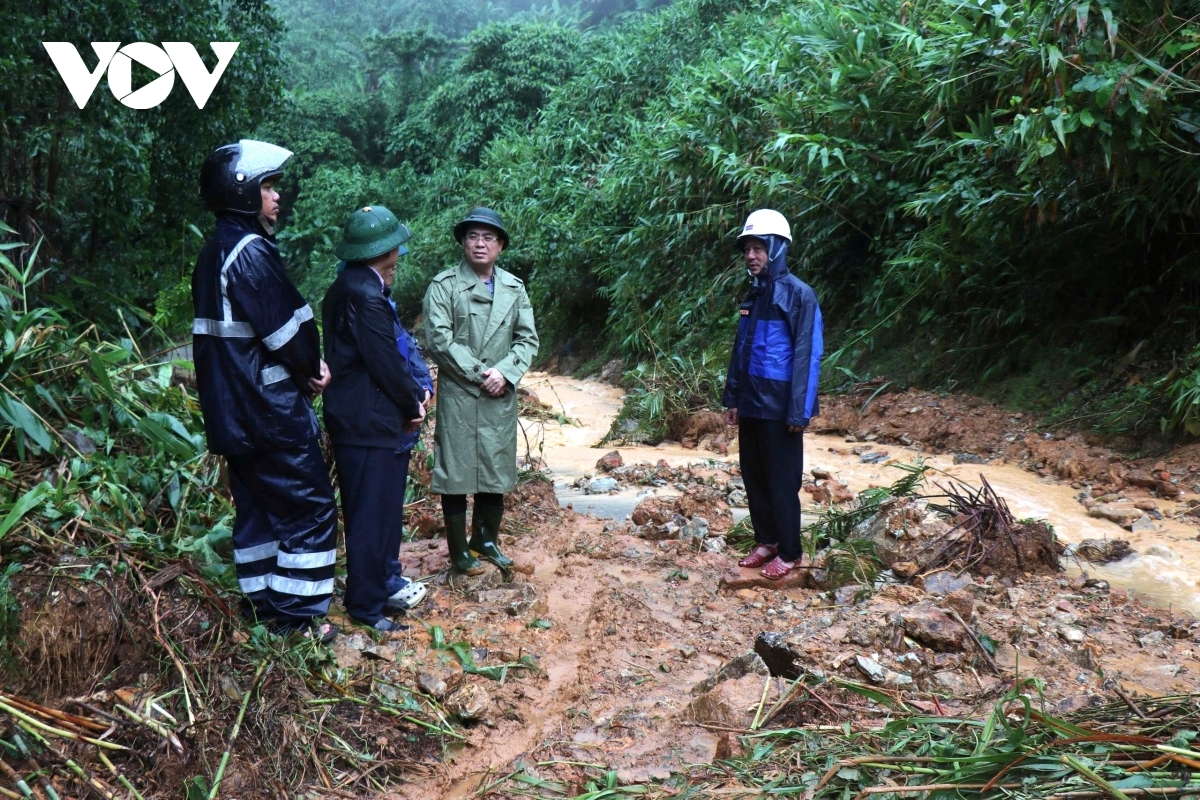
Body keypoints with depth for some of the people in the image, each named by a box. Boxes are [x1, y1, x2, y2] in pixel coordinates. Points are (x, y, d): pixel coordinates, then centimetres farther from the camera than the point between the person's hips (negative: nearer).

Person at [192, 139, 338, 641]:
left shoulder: (214, 255, 14)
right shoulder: (252, 252, -17)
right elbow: (286, 329, -20)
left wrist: (304, 366, 4)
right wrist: (312, 369, 0)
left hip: (233, 411, 10)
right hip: (271, 410, -10)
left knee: (256, 506, 16)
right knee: (309, 508, -1)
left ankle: (262, 605, 25)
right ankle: (298, 616, 4)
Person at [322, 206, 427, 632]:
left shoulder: (349, 286, 12)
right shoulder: (365, 295, -21)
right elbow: (386, 362, -18)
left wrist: (412, 396, 5)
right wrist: (413, 404, -3)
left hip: (356, 416, 10)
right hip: (367, 421, -10)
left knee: (383, 508, 19)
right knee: (370, 514, 0)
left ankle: (382, 582, 32)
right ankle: (366, 604, 11)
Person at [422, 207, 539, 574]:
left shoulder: (514, 288, 12)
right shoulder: (443, 286, -1)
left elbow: (528, 338, 5)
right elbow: (438, 339, -10)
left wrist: (505, 372, -12)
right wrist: (479, 373, -14)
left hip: (501, 398, 4)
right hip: (458, 396, -4)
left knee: (498, 474, 12)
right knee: (456, 474, 2)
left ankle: (486, 541, 30)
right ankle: (459, 550, 17)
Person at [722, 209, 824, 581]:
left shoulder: (799, 294, -11)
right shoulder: (753, 294, 11)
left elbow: (807, 355, -14)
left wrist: (800, 411, -17)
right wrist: (732, 398, 13)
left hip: (778, 407, -7)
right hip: (750, 405, 7)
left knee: (782, 481, 1)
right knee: (754, 477, 13)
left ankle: (789, 552, 14)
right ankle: (766, 541, 27)